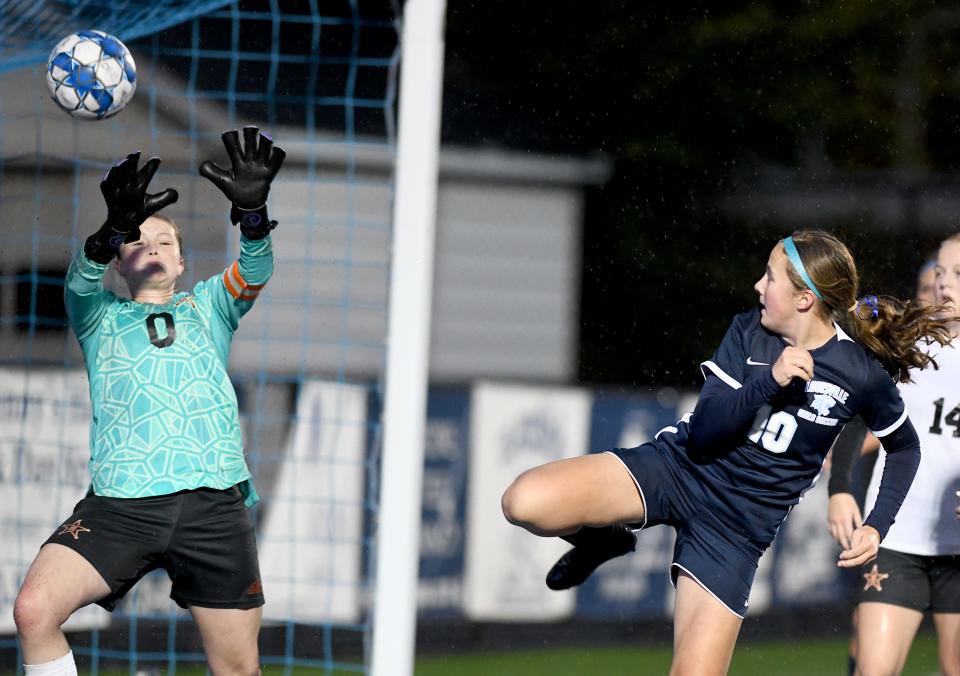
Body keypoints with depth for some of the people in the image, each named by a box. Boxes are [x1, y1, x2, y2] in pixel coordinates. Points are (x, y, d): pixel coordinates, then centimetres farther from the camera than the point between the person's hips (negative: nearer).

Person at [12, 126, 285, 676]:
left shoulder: (208, 307, 22)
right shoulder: (100, 316, 19)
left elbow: (254, 273, 3)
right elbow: (82, 280, -3)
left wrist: (253, 212, -19)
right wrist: (116, 228, -25)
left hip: (213, 502, 1)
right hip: (119, 503, -1)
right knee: (34, 609, -22)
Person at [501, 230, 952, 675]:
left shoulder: (862, 374, -10)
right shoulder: (749, 331, -4)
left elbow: (905, 447, 9)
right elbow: (703, 430, -12)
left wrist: (877, 527, -2)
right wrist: (769, 380, -26)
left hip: (737, 525, -2)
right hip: (676, 467, 2)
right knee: (524, 502, -22)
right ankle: (604, 541, 10)